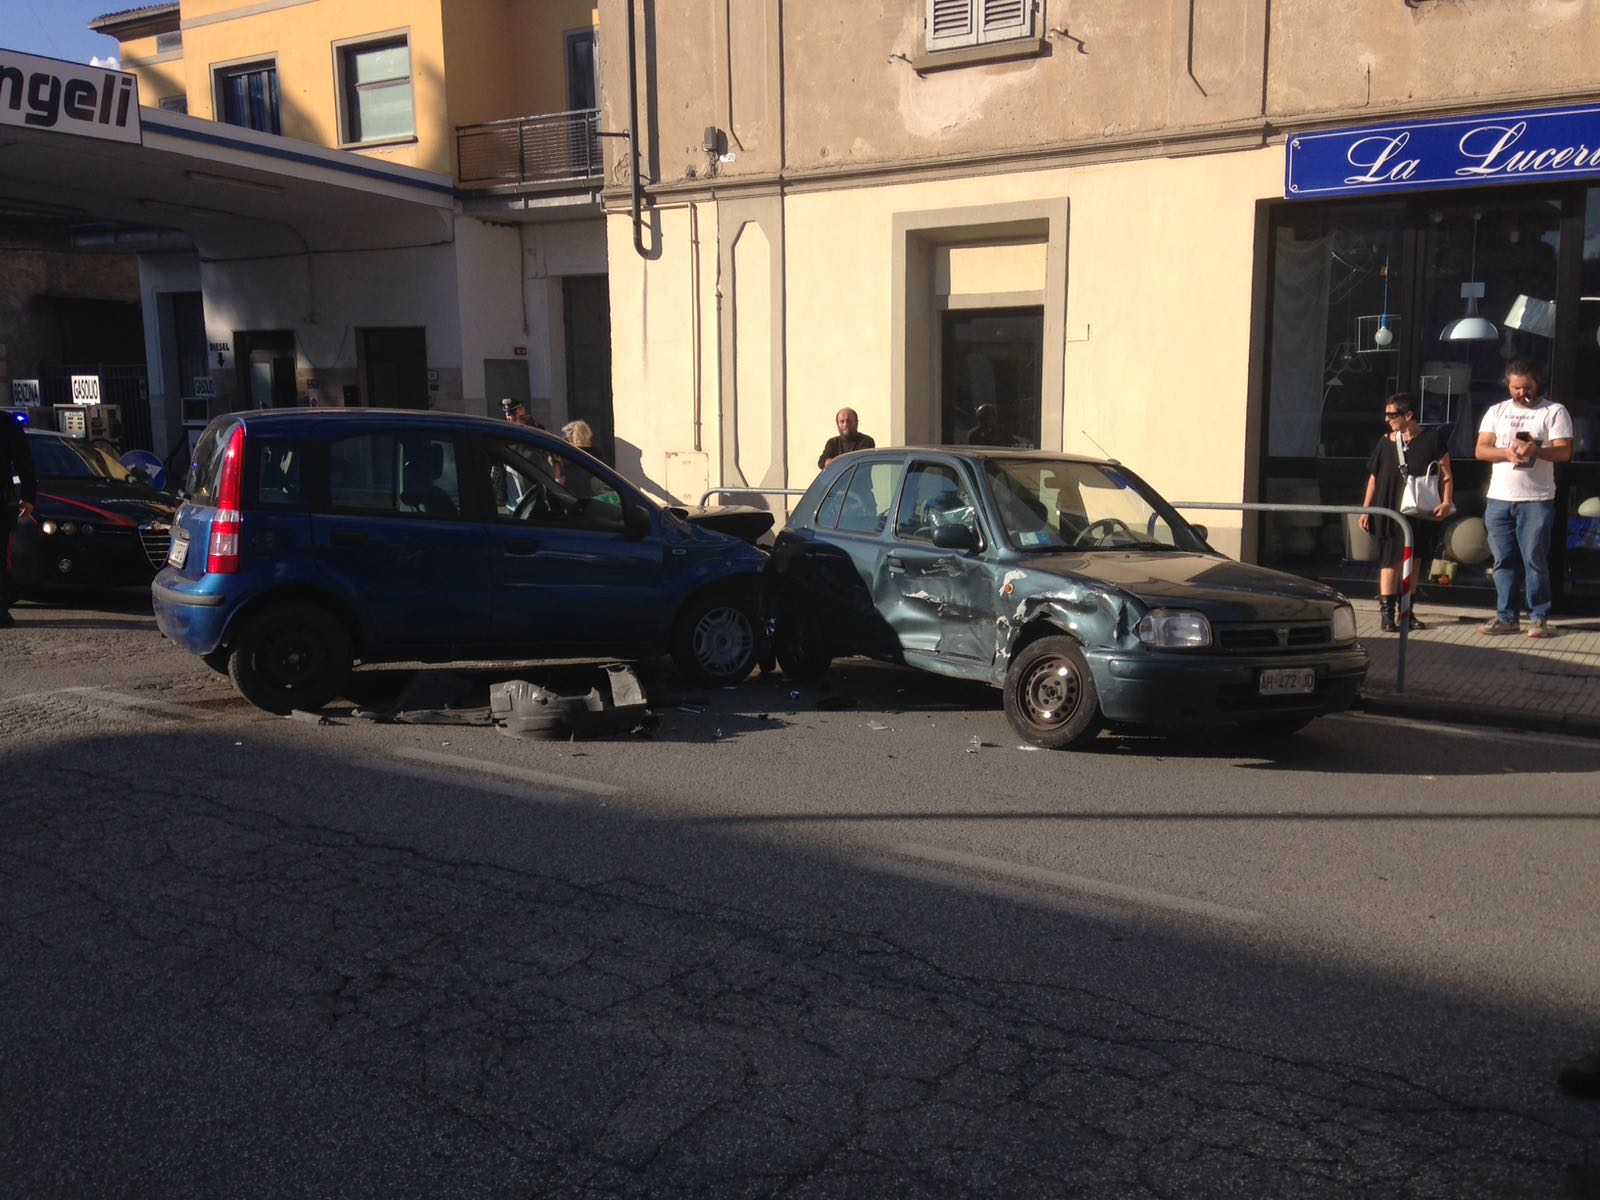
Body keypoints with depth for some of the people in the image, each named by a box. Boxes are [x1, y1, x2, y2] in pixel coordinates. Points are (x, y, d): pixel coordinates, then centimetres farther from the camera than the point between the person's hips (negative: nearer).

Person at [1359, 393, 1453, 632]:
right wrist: (1366, 509, 8)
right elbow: (1374, 478, 10)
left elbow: (1446, 474, 0)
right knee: (1391, 560, -6)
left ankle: (1407, 612, 19)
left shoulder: (1431, 438, -1)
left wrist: (1447, 502, -12)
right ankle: (1387, 613, -5)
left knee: (1413, 561, 8)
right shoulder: (1385, 443, 4)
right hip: (1390, 512, 0)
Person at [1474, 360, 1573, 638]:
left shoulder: (1554, 411, 3)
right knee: (1504, 561, 6)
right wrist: (1506, 452, -15)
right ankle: (1506, 617, 12)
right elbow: (1481, 450, 5)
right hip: (1498, 500, 4)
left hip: (1536, 500, -3)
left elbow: (1564, 451, -6)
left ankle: (1539, 618, 4)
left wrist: (1536, 450, -25)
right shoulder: (1496, 412, 13)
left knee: (1535, 560, -4)